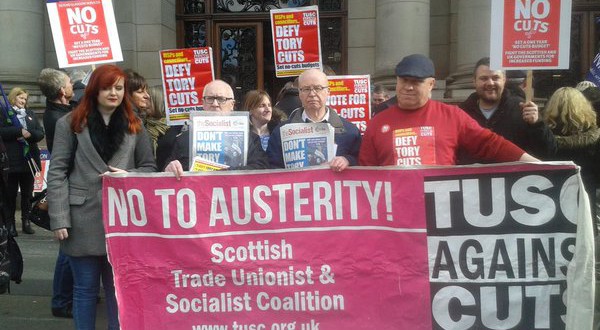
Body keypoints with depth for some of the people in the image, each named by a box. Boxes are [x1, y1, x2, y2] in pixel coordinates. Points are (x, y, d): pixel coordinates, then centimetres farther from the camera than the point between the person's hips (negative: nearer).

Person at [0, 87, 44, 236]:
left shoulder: (31, 114, 15)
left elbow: (41, 133, 7)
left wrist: (30, 134, -12)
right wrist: (19, 131, -17)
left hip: (29, 159, 4)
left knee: (27, 193, 9)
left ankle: (26, 222, 17)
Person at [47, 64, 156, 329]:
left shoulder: (134, 125, 10)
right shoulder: (70, 123, 2)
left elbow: (149, 167, 12)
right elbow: (57, 173, -2)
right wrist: (59, 218, -9)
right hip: (84, 220, -2)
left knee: (119, 286, 10)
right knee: (85, 288, 9)